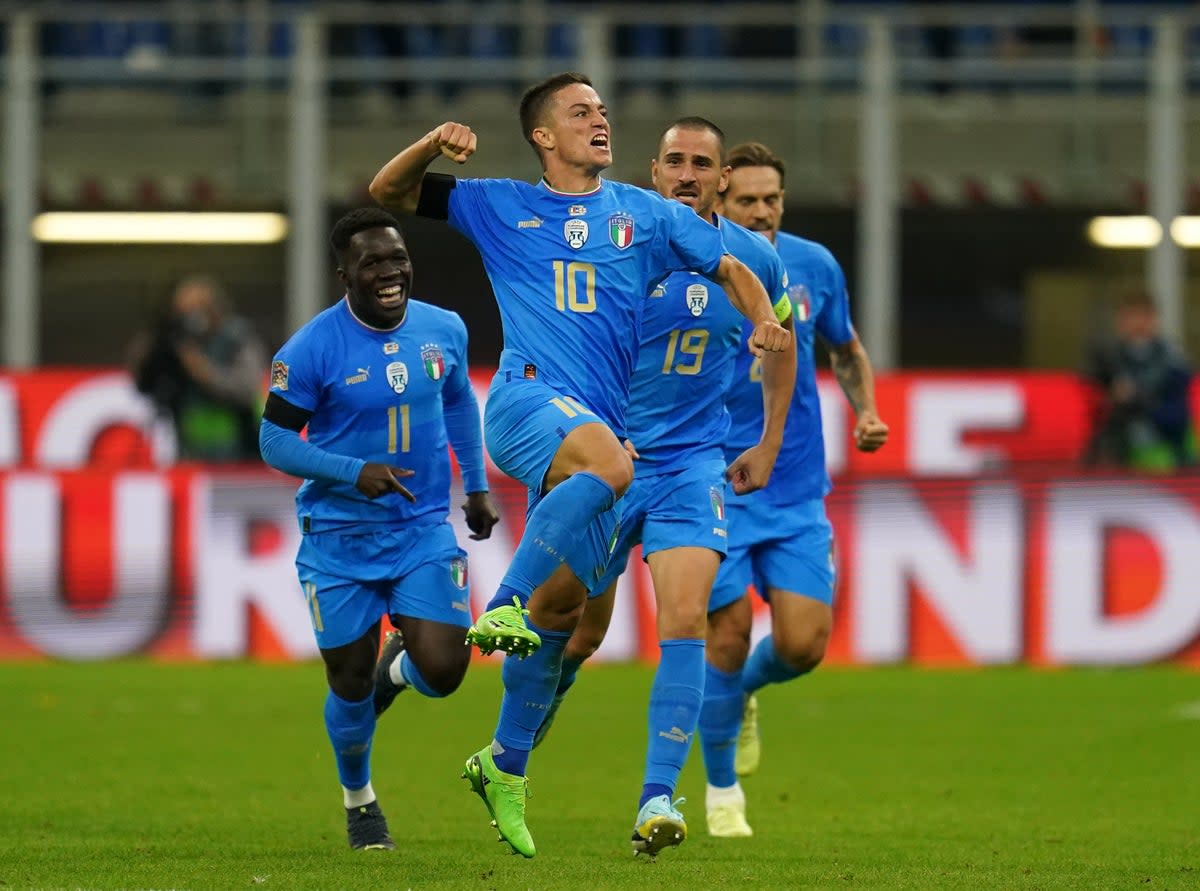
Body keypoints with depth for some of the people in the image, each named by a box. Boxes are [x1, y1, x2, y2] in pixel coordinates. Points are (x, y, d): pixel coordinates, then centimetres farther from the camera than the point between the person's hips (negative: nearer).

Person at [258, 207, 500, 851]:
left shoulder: (443, 331, -1)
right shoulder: (311, 350, -15)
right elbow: (275, 441, -12)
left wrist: (477, 486, 19)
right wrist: (356, 472, -25)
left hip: (424, 531, 3)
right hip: (339, 539, -2)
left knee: (442, 671, -12)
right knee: (350, 687, 4)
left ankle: (398, 666, 27)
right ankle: (358, 798, 32)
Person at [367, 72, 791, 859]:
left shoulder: (645, 214, 16)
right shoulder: (501, 208, 12)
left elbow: (731, 269, 21)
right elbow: (387, 193, 14)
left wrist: (764, 320, -1)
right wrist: (436, 143, -6)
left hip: (602, 423, 4)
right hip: (530, 400, -4)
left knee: (564, 607, 4)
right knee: (609, 465, -38)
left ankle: (506, 768, 17)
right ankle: (505, 607, -30)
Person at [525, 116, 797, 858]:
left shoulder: (754, 260, -2)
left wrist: (769, 446, 16)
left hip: (694, 462, 1)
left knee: (686, 617, -18)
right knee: (581, 631, 7)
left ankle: (658, 798, -18)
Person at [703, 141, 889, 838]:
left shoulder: (814, 266, 2)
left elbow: (846, 348, 19)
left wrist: (867, 413, 2)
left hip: (797, 492, 3)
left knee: (803, 644, -7)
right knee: (729, 635, -6)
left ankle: (743, 691, 30)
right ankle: (723, 789, 14)